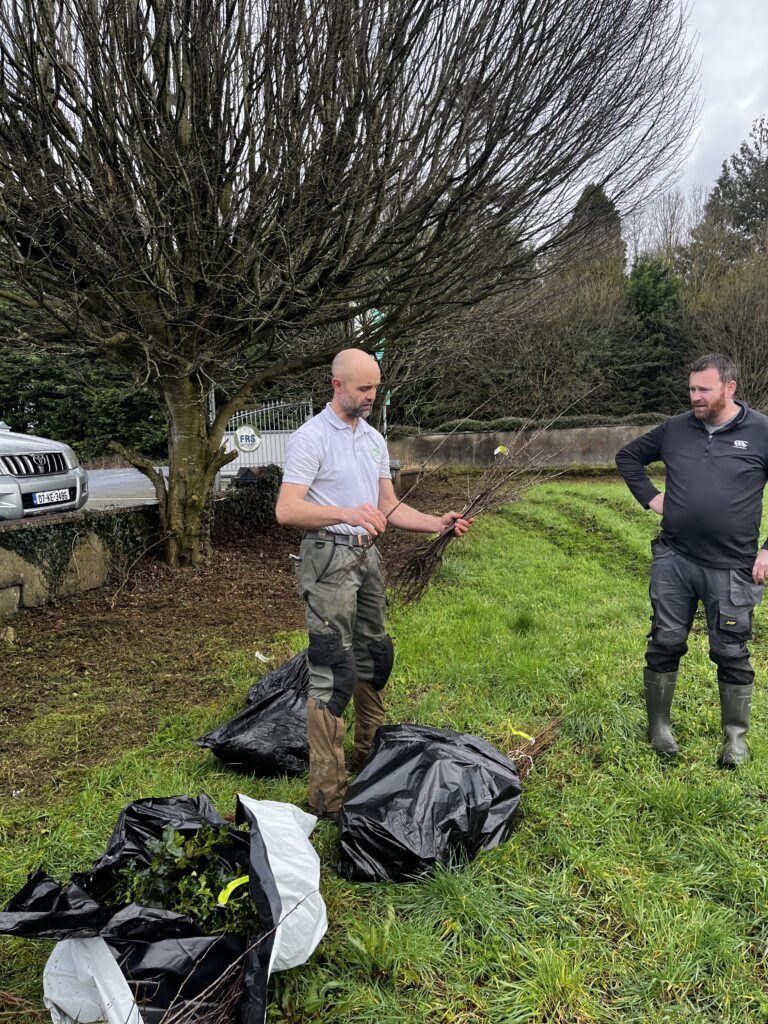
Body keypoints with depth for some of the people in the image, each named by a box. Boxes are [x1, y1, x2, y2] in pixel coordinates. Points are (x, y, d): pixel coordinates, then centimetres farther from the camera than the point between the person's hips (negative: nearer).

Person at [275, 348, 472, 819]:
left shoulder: (375, 439, 13)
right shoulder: (310, 438, -11)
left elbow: (389, 507, 16)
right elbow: (287, 509, -21)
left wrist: (437, 523, 2)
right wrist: (346, 513, -35)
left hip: (368, 555, 8)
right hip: (329, 557, -8)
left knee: (374, 656, 17)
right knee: (334, 670, -9)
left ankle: (370, 755, 36)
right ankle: (328, 794, 0)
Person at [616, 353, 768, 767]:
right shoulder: (675, 429, 5)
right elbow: (628, 456, 20)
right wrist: (649, 497, 7)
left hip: (731, 568, -2)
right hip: (673, 561, 3)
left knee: (731, 653, 7)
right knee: (665, 644, 8)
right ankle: (658, 725, 24)